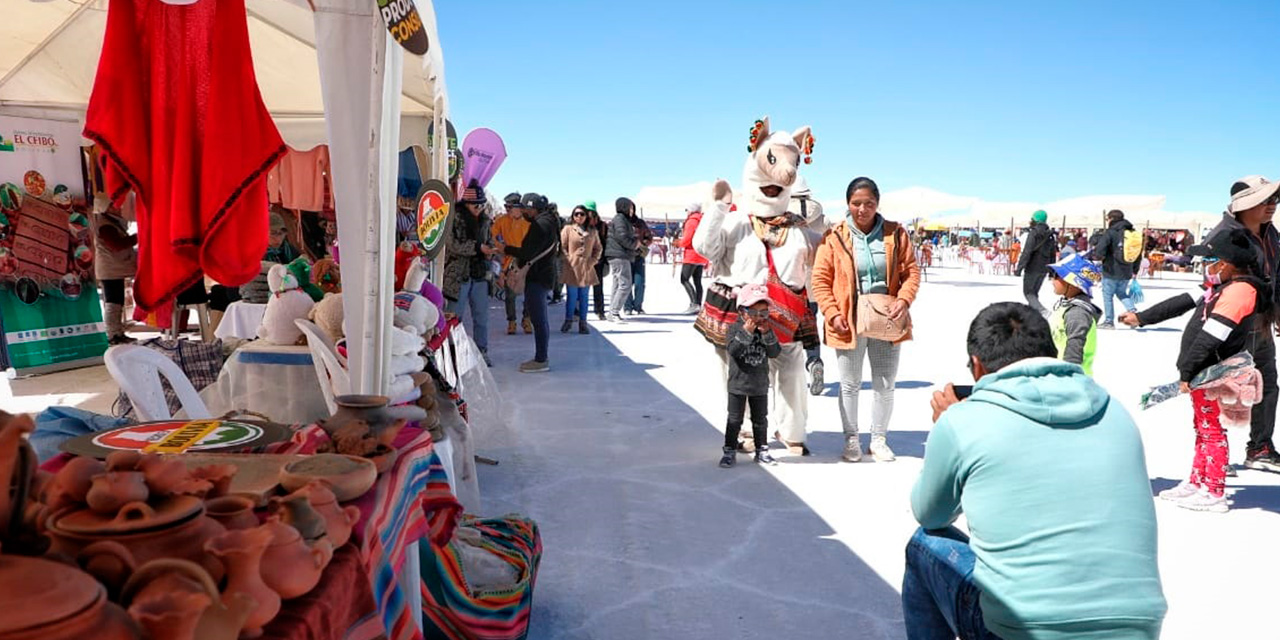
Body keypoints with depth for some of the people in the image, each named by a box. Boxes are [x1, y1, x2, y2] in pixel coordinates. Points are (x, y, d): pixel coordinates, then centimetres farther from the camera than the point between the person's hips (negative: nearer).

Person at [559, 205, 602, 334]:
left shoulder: (592, 232, 11)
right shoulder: (568, 229, 4)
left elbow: (598, 248, 14)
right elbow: (562, 247, 1)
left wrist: (593, 261, 1)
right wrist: (568, 260, -7)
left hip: (587, 268, 3)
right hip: (572, 267, -2)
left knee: (584, 296, 5)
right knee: (572, 295, -2)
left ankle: (583, 323, 10)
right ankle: (568, 321, 9)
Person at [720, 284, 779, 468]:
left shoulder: (766, 330, 1)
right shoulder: (736, 328, -9)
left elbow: (775, 352, -8)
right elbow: (733, 349, -24)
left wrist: (767, 334, -20)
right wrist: (746, 332, -29)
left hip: (760, 384, 4)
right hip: (738, 384, -3)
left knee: (760, 419, 14)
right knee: (735, 419, 3)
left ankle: (761, 450, 26)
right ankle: (730, 451, 12)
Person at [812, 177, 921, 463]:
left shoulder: (895, 233, 2)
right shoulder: (834, 237, -4)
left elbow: (911, 270, 4)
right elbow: (820, 280, -3)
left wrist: (904, 299, -13)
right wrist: (832, 313, -13)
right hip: (849, 323, -2)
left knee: (885, 386, 10)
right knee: (850, 386, 9)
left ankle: (879, 439, 27)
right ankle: (851, 440, 25)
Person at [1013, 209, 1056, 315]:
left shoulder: (1033, 233, -13)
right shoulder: (1050, 235, 10)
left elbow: (1026, 252, -19)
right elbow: (1053, 254, 15)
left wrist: (1019, 268, -17)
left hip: (1033, 267, -7)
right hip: (1044, 269, 7)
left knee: (1028, 292, -1)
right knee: (1034, 292, 17)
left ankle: (1042, 311, -21)